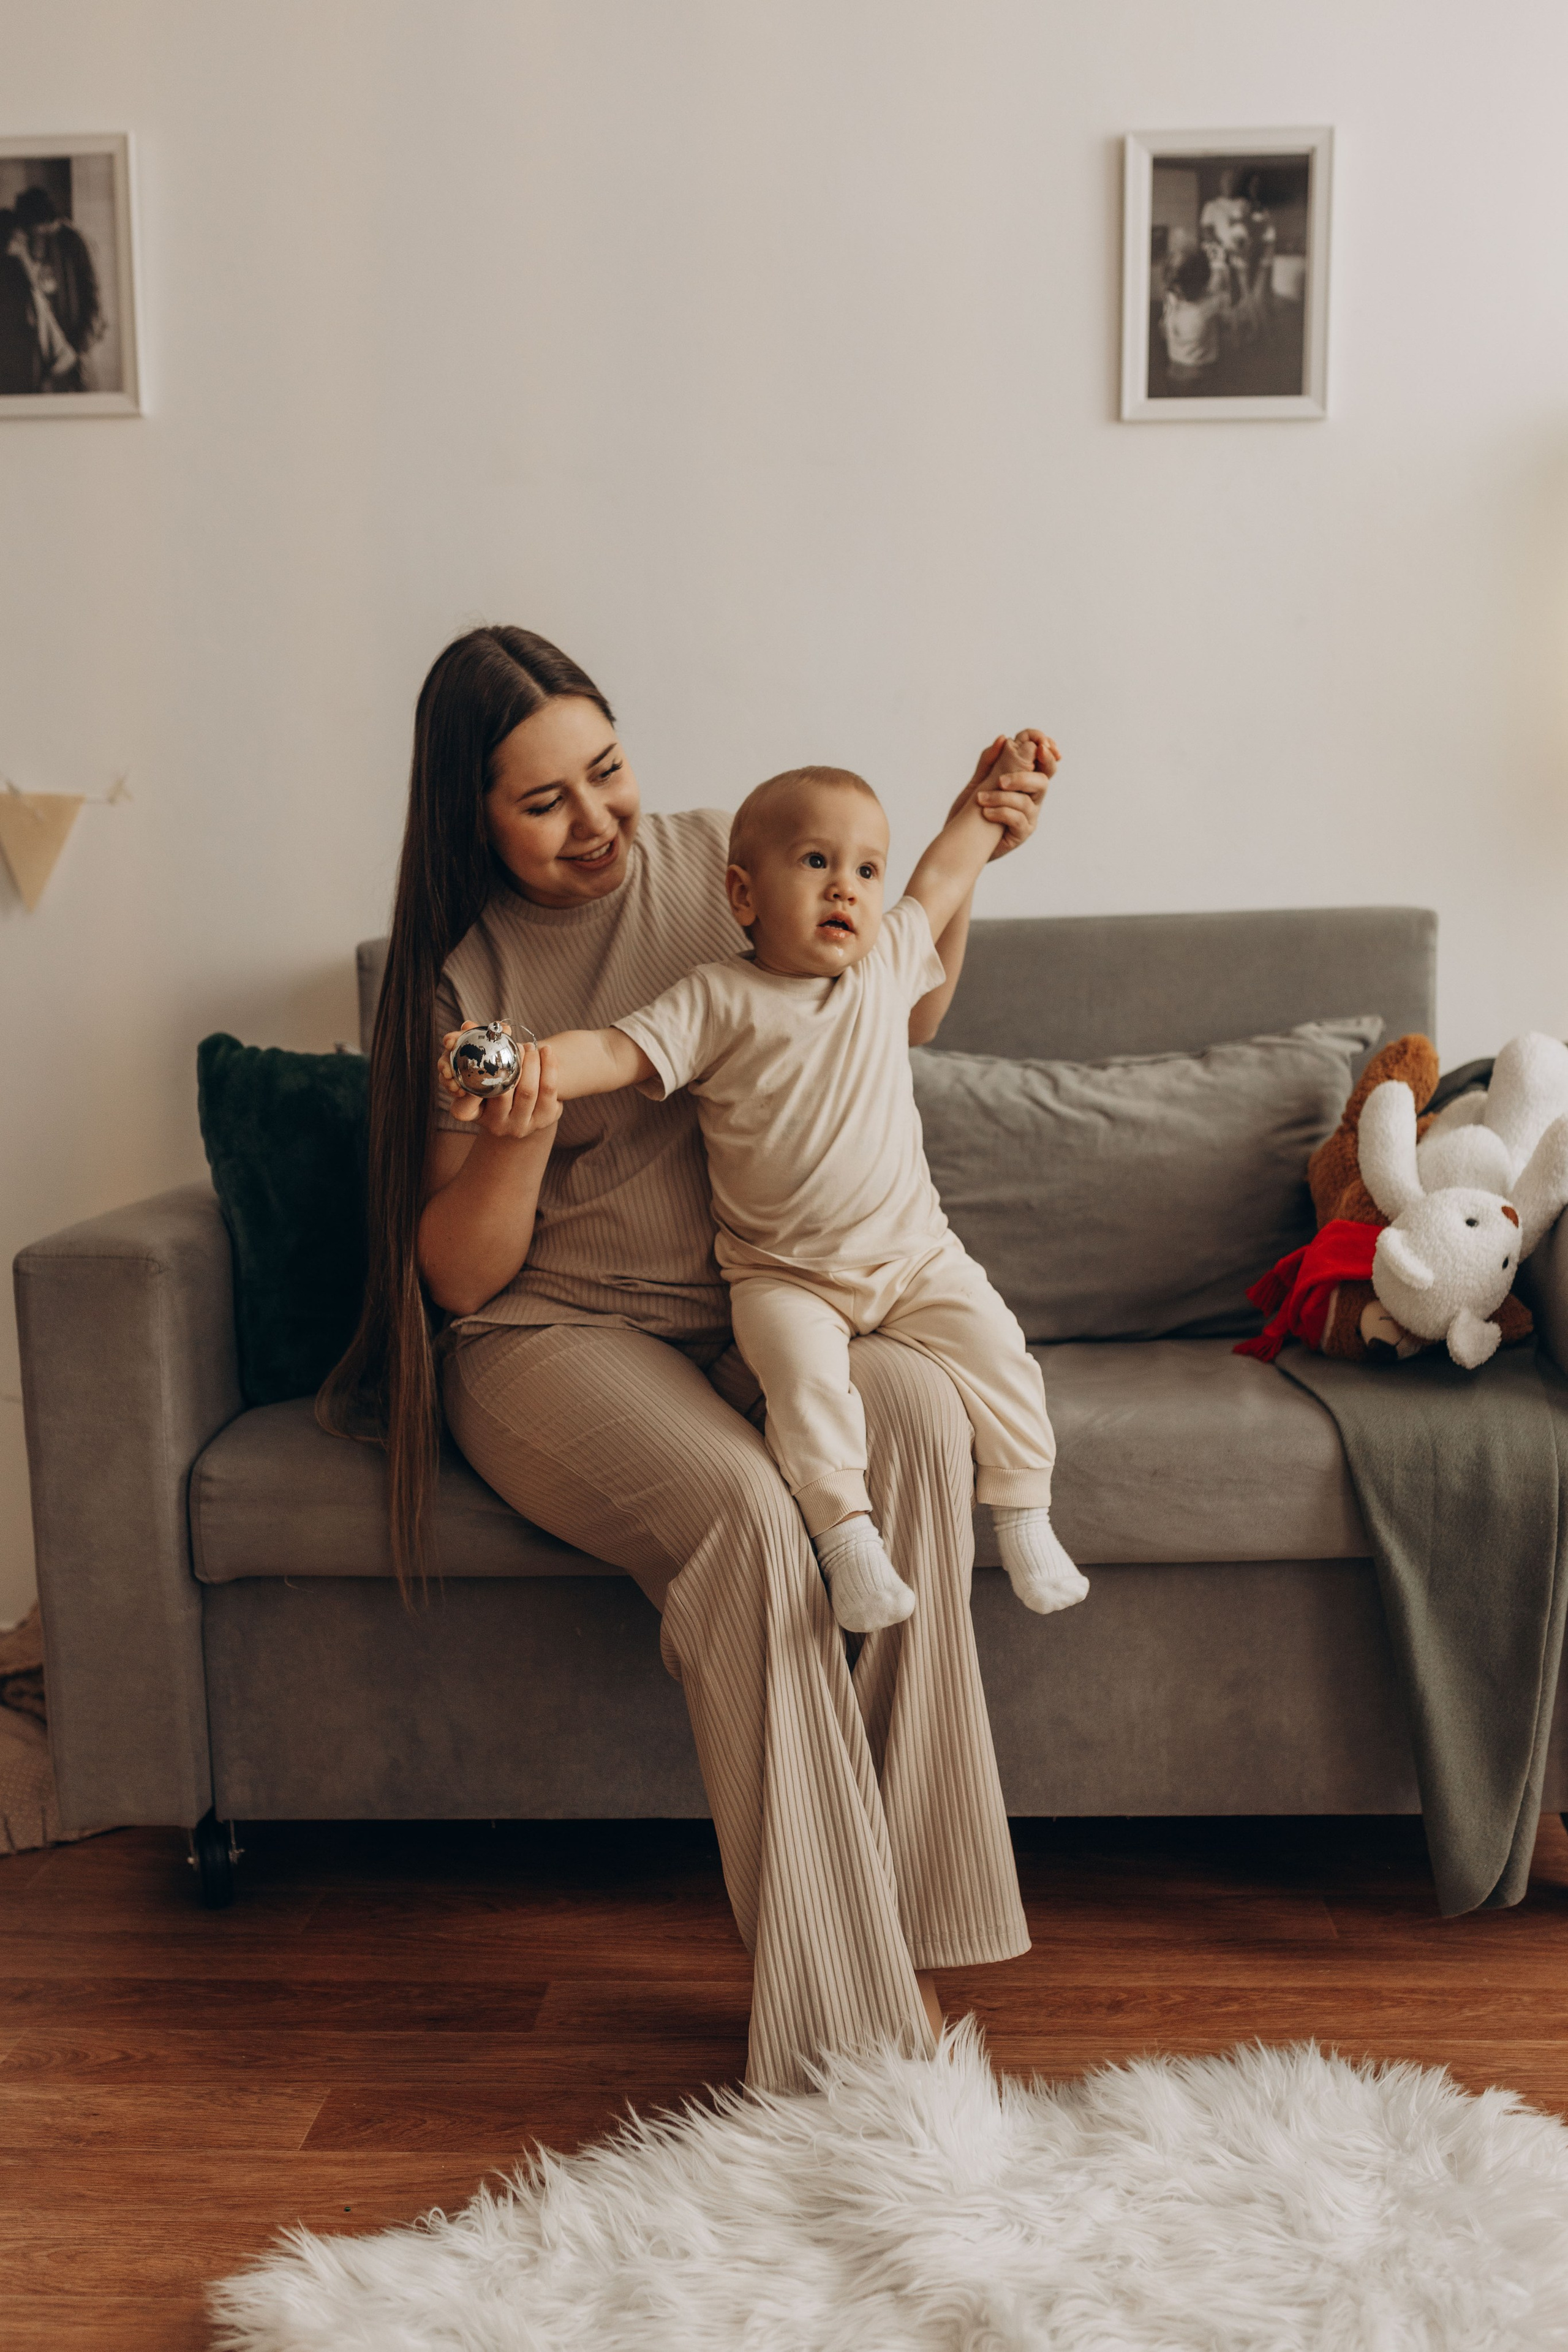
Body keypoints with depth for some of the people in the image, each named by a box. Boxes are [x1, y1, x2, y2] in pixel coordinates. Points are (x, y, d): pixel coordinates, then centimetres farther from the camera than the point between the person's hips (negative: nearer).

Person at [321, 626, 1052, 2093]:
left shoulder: (715, 861, 3)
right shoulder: (461, 975, -5)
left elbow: (895, 1018, 17)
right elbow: (459, 1275, -6)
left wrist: (966, 847, 4)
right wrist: (516, 1137, -26)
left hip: (748, 1311, 3)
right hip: (553, 1337, -3)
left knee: (917, 1408, -30)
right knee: (741, 1513, -33)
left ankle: (899, 1915, -19)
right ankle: (839, 2015, -21)